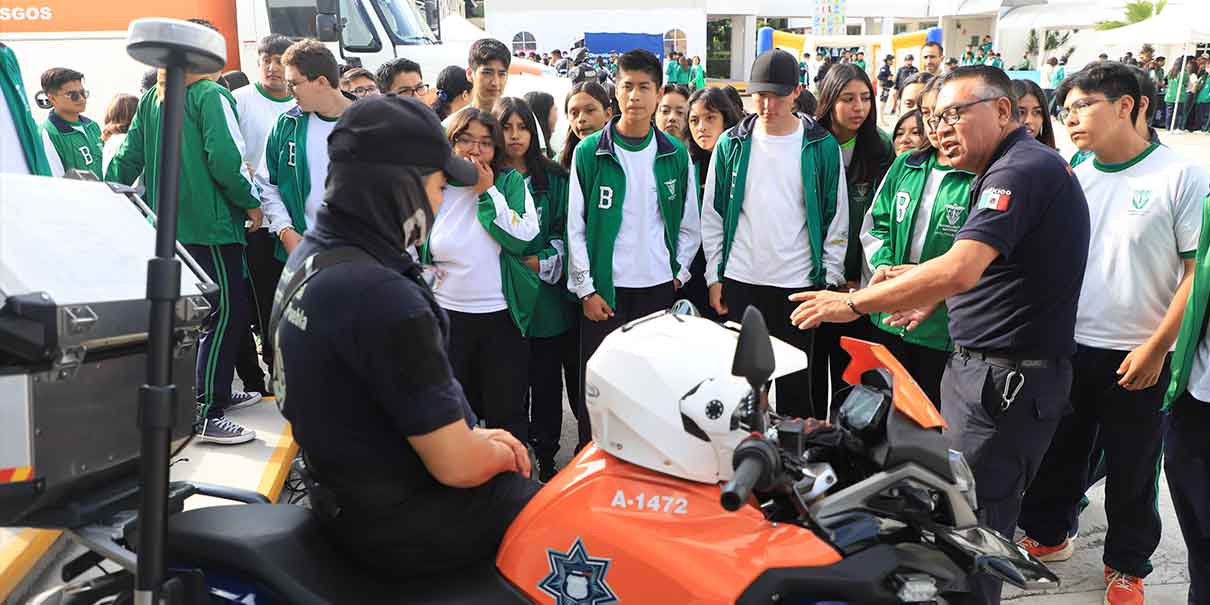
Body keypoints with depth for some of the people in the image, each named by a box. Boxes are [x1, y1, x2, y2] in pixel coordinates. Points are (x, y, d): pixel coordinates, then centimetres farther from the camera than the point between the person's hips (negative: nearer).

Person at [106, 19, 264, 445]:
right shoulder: (212, 96, -9)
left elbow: (126, 160, 12)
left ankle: (216, 394, 29)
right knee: (226, 314, -5)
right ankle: (208, 416, -6)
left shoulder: (150, 100, 13)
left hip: (165, 227, 8)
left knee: (208, 311, 19)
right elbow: (226, 160, -20)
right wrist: (251, 202, -6)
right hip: (210, 226, -8)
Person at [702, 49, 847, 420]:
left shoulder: (822, 147, -1)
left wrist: (829, 281, -2)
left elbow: (836, 218, 2)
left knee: (795, 383, 7)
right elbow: (712, 215, 6)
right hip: (739, 282, 2)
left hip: (798, 287, -1)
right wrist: (714, 276, 3)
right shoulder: (732, 144, 3)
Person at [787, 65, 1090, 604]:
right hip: (980, 365, 10)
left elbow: (959, 270, -29)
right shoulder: (1008, 169, 16)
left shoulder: (1022, 168, -17)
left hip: (1007, 376, -10)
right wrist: (932, 299, 17)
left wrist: (855, 302, -23)